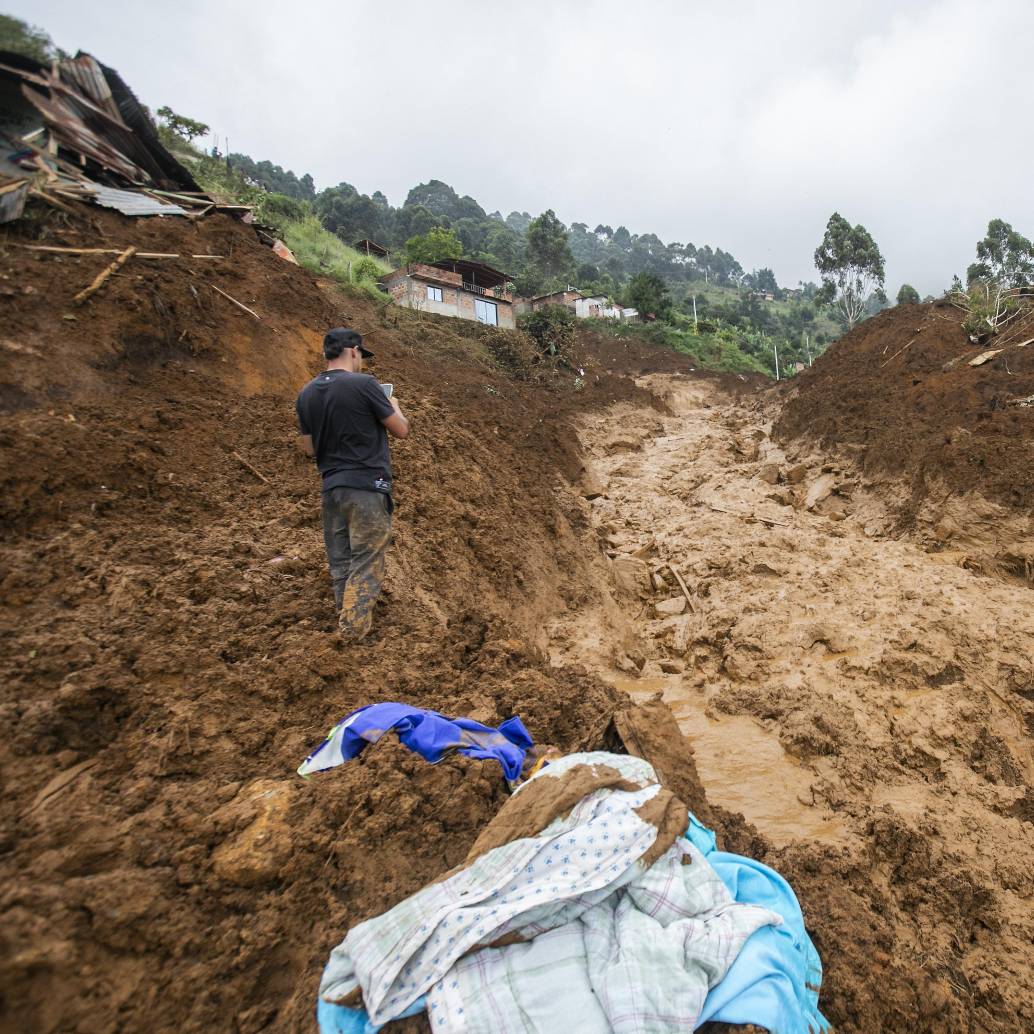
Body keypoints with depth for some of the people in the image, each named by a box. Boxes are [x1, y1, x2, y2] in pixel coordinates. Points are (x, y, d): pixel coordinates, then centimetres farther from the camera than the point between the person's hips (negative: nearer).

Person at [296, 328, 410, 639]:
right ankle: (354, 627, 3)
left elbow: (308, 448, 15)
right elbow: (402, 430, -4)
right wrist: (394, 407, 16)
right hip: (367, 486, -6)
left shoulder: (306, 394, 7)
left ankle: (345, 614, 25)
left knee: (339, 559, 15)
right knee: (365, 560, 2)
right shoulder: (363, 384, -11)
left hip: (331, 487, 6)